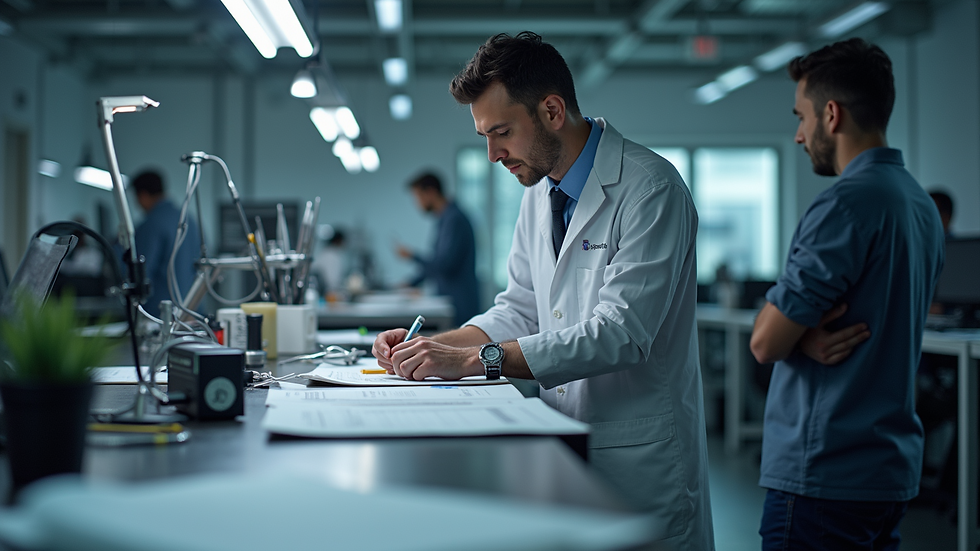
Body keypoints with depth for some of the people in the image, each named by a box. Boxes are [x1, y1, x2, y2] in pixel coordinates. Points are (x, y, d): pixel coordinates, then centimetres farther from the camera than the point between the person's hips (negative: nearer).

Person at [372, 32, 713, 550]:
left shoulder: (648, 188, -16)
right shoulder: (540, 191, 10)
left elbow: (620, 332, -25)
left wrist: (478, 360, -26)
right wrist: (435, 346, -3)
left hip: (637, 460, -7)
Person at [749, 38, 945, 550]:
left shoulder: (845, 204, -19)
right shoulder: (921, 203, 10)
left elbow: (766, 342, -19)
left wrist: (803, 336, 0)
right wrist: (806, 337, -5)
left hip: (825, 475, -9)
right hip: (891, 468, 9)